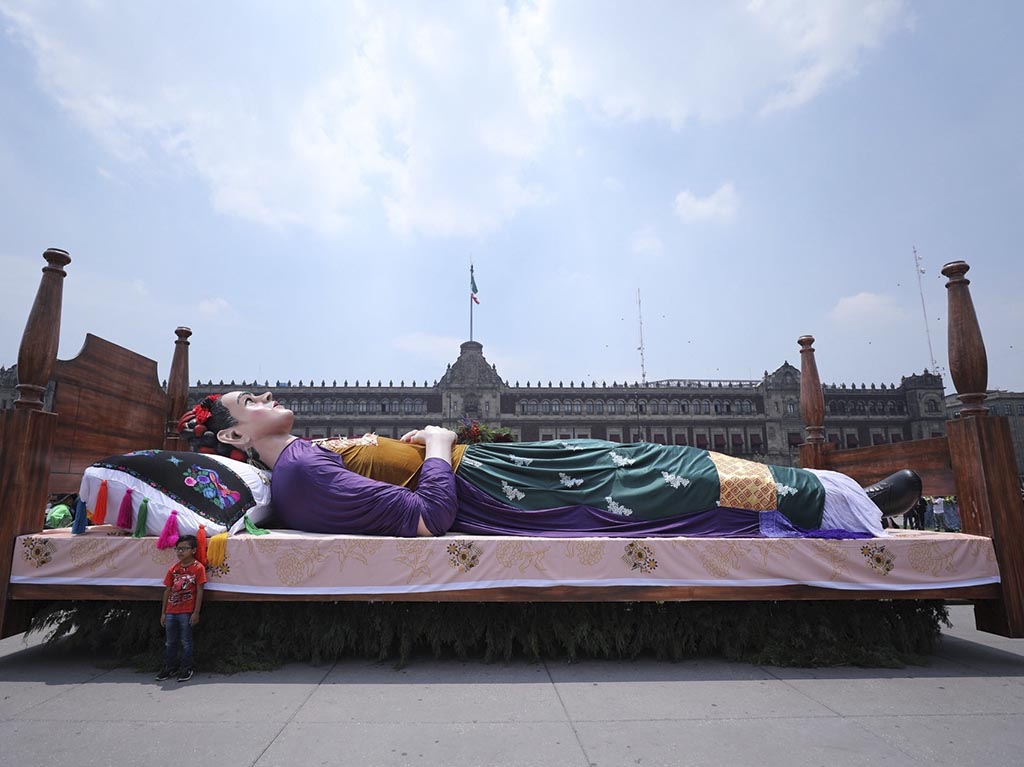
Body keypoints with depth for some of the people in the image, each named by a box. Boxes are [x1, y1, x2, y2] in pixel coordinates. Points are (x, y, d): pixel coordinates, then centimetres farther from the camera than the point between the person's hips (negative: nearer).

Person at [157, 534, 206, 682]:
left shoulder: (198, 567, -9)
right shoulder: (173, 568, 6)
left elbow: (199, 591, -9)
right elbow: (167, 590, 10)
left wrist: (196, 612, -11)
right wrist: (163, 613, 8)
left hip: (187, 612, -5)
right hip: (171, 611, 5)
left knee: (185, 641, 5)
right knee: (170, 642, 14)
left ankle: (186, 668, 17)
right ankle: (170, 667, 29)